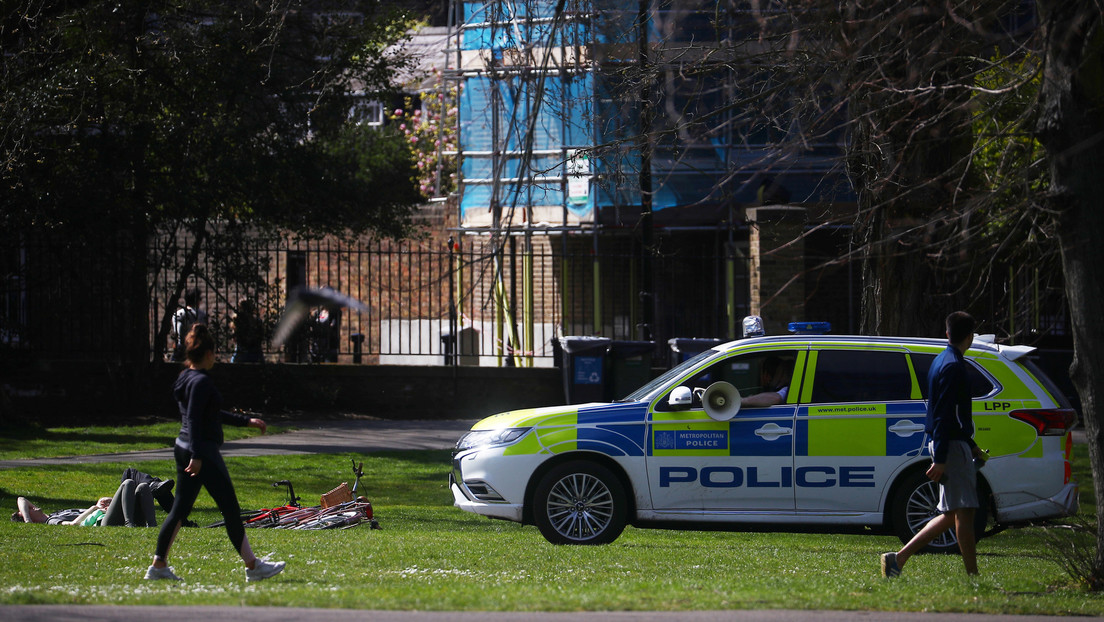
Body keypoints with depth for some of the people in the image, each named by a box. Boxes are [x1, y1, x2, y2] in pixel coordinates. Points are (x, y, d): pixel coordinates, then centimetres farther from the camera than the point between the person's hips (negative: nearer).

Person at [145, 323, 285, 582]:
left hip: (184, 450, 10)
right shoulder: (201, 381, -15)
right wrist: (197, 456, -27)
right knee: (230, 509, -3)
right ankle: (253, 566, 2)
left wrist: (246, 421, 29)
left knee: (180, 509, 11)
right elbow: (194, 420, -23)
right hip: (203, 452, -10)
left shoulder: (187, 378, 15)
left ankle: (158, 565, 10)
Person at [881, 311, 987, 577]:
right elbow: (943, 416, -20)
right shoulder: (953, 367, -14)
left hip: (947, 445, 10)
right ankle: (972, 575, -6)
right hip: (952, 447, -10)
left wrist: (970, 445, 30)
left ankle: (898, 558, 7)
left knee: (952, 515, 10)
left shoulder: (941, 362, 17)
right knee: (964, 511, -7)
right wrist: (940, 460, -22)